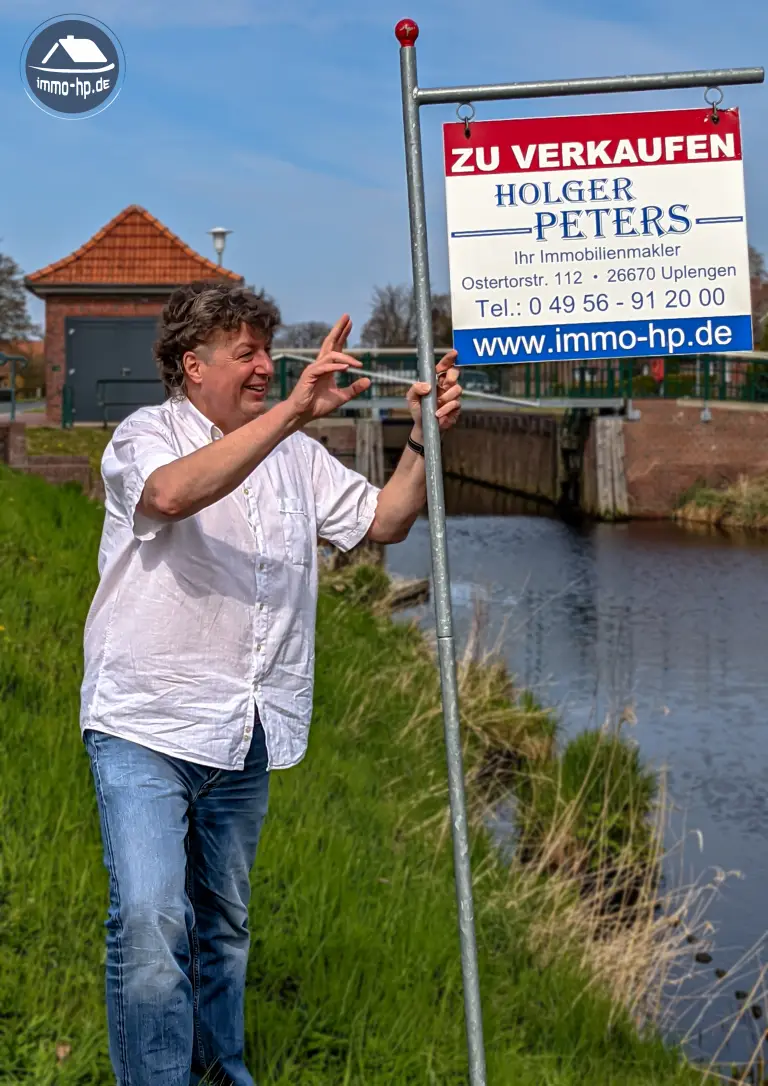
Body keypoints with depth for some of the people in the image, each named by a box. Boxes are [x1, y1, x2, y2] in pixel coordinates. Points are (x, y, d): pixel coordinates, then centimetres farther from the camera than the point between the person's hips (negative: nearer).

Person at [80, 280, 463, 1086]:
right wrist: (292, 411, -34)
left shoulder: (295, 454, 13)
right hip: (146, 725, -6)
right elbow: (172, 493, -29)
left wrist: (424, 438, -4)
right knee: (149, 919, -17)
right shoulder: (145, 436, -5)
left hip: (245, 735, 6)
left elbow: (383, 521, 12)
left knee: (223, 919, 18)